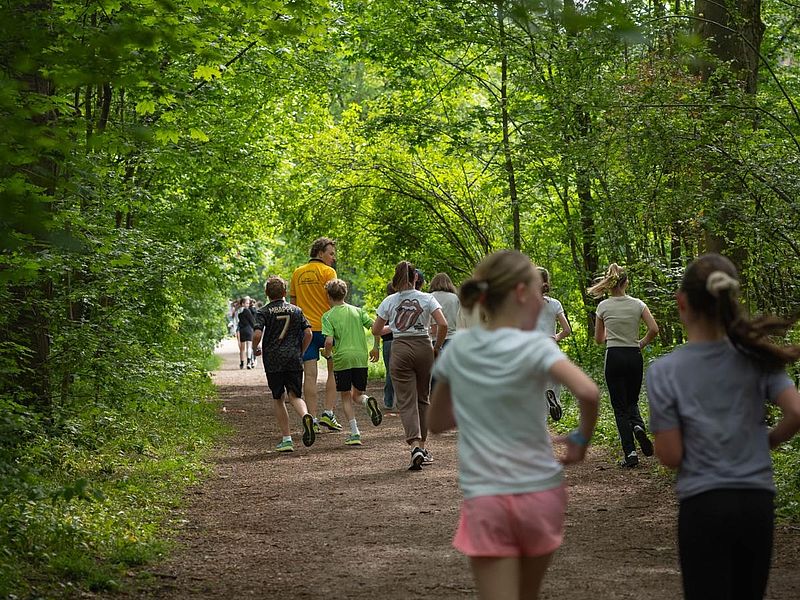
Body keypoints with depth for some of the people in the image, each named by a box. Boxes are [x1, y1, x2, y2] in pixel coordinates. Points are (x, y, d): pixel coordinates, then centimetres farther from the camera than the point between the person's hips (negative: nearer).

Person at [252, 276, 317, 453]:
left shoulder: (263, 312, 0)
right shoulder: (296, 310, 9)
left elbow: (257, 334, -13)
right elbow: (308, 333, 2)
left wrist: (257, 349, 7)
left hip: (273, 360, -2)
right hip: (294, 360, 2)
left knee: (279, 400, 9)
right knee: (295, 396, 5)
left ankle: (287, 439, 7)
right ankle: (305, 415, -29)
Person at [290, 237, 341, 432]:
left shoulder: (297, 273, 12)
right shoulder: (328, 272, -5)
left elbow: (293, 302, 15)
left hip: (305, 329, 4)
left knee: (310, 374, 1)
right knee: (333, 370, 9)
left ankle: (313, 417, -2)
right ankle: (328, 413, 1)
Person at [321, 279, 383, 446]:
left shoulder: (328, 316, -3)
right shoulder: (357, 311, 8)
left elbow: (329, 341, -14)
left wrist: (327, 354, 6)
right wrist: (376, 347, 14)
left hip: (342, 359, -3)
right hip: (361, 357, 3)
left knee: (346, 397, 8)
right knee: (358, 393, 18)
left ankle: (354, 433, -1)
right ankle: (367, 401, -18)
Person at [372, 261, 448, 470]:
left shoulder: (390, 301, 2)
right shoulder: (426, 298, 0)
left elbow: (376, 330, 6)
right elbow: (443, 324, -10)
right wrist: (437, 347, 4)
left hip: (400, 349, -1)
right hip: (423, 347, 1)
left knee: (406, 401, -2)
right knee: (423, 398, 16)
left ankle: (415, 446, -21)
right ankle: (422, 447, 21)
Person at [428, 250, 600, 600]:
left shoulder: (458, 348, 4)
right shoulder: (535, 347, -9)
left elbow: (437, 422, 15)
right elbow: (587, 392, -26)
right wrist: (581, 439, -9)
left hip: (484, 498, 1)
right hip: (540, 491, -1)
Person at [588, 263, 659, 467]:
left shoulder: (604, 306, -2)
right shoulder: (637, 304, 0)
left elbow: (598, 339, 6)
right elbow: (654, 329, -8)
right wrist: (641, 343, 8)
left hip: (614, 357, -2)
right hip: (634, 357, 2)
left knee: (620, 406, 4)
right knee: (632, 401, 20)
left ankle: (630, 452, -6)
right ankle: (638, 426, -14)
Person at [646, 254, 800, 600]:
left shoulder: (663, 371, -7)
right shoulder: (756, 357, 1)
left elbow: (670, 455, -10)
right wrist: (767, 441, 9)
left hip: (703, 505, -3)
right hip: (758, 502, 3)